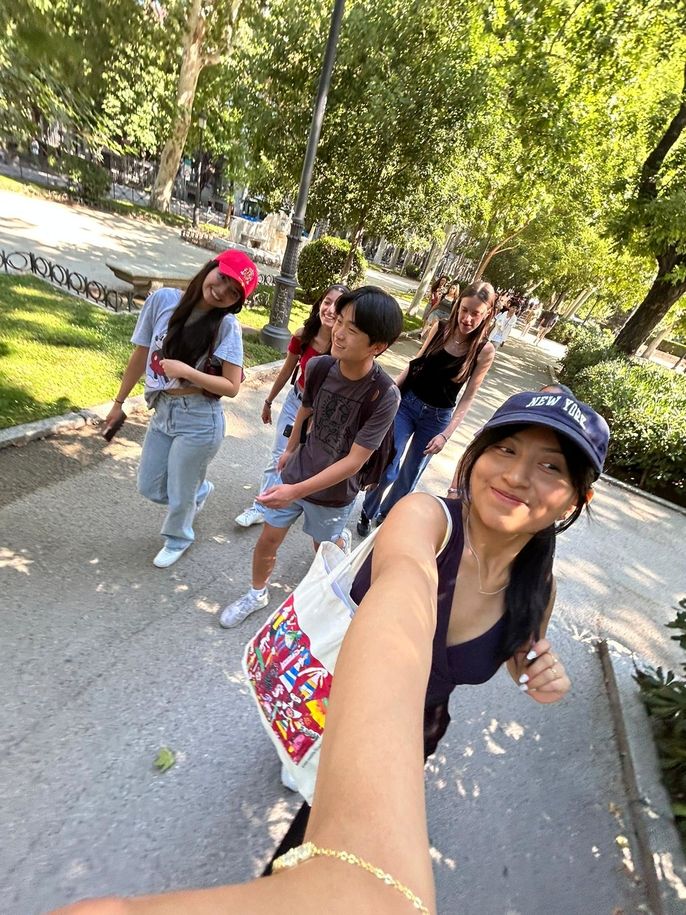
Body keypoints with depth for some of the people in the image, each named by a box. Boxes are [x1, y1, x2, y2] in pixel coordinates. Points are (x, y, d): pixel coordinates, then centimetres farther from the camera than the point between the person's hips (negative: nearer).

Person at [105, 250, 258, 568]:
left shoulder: (226, 324, -15)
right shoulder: (162, 300, -4)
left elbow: (232, 387, -15)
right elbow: (140, 356, 5)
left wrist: (186, 371, -23)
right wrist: (119, 402, 13)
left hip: (199, 420, -5)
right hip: (162, 412, 5)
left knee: (179, 494, 14)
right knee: (150, 488, 20)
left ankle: (177, 540, 47)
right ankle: (199, 489, 51)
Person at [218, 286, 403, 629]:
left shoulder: (384, 395, -29)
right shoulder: (318, 366, -16)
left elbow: (354, 460, -26)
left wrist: (297, 491, -30)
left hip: (334, 492, -3)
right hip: (296, 472, 3)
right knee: (267, 541, 14)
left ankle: (340, 537, 58)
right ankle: (257, 594, 42)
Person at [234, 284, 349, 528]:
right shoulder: (302, 336, -14)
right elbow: (287, 370, 2)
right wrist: (268, 402, 10)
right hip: (296, 400, 3)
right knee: (279, 457, 11)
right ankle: (261, 507, 25)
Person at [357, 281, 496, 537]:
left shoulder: (484, 350, -12)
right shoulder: (440, 328, -7)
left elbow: (468, 396, -10)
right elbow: (415, 363, 4)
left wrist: (446, 434, -16)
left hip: (437, 417, 0)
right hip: (406, 402, 0)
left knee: (409, 474, 14)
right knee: (388, 467, -3)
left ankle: (386, 513, 39)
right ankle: (367, 512, 23)